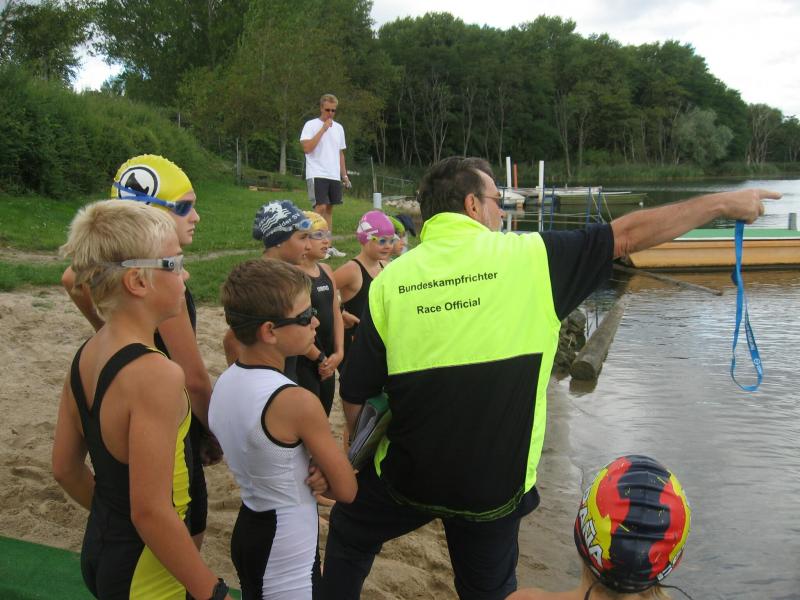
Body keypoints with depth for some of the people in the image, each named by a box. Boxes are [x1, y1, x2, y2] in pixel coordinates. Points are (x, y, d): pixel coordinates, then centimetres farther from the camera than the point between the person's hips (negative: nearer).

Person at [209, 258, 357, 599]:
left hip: (247, 530, 8)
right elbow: (346, 491, -17)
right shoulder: (298, 403, -26)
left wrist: (309, 470, -6)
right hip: (287, 559, -7)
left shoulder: (224, 383, -3)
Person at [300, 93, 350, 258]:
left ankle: (327, 246, 11)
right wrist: (323, 128, -14)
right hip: (317, 174, -6)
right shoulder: (311, 125, -3)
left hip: (334, 176, 6)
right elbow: (307, 148, -17)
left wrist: (344, 175, 17)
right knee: (320, 207, -14)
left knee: (329, 208, 8)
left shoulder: (338, 128, 15)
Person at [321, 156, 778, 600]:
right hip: (494, 485, 0)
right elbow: (629, 235, -6)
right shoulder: (527, 256, -13)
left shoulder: (390, 280, -9)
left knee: (349, 537, 29)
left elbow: (355, 395, -4)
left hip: (406, 476, 0)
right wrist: (723, 203, 6)